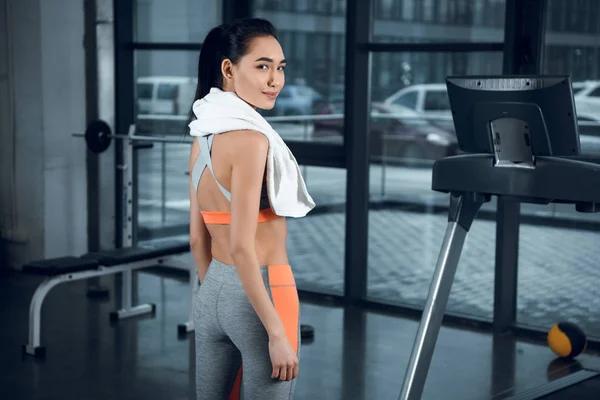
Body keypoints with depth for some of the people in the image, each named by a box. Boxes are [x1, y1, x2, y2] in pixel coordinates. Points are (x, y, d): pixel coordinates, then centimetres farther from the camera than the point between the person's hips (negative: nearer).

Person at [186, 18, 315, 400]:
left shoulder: (203, 135, 7)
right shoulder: (250, 138, -18)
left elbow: (199, 238, 12)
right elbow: (242, 247, -22)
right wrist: (277, 333, -20)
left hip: (212, 294, 8)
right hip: (262, 294, -8)